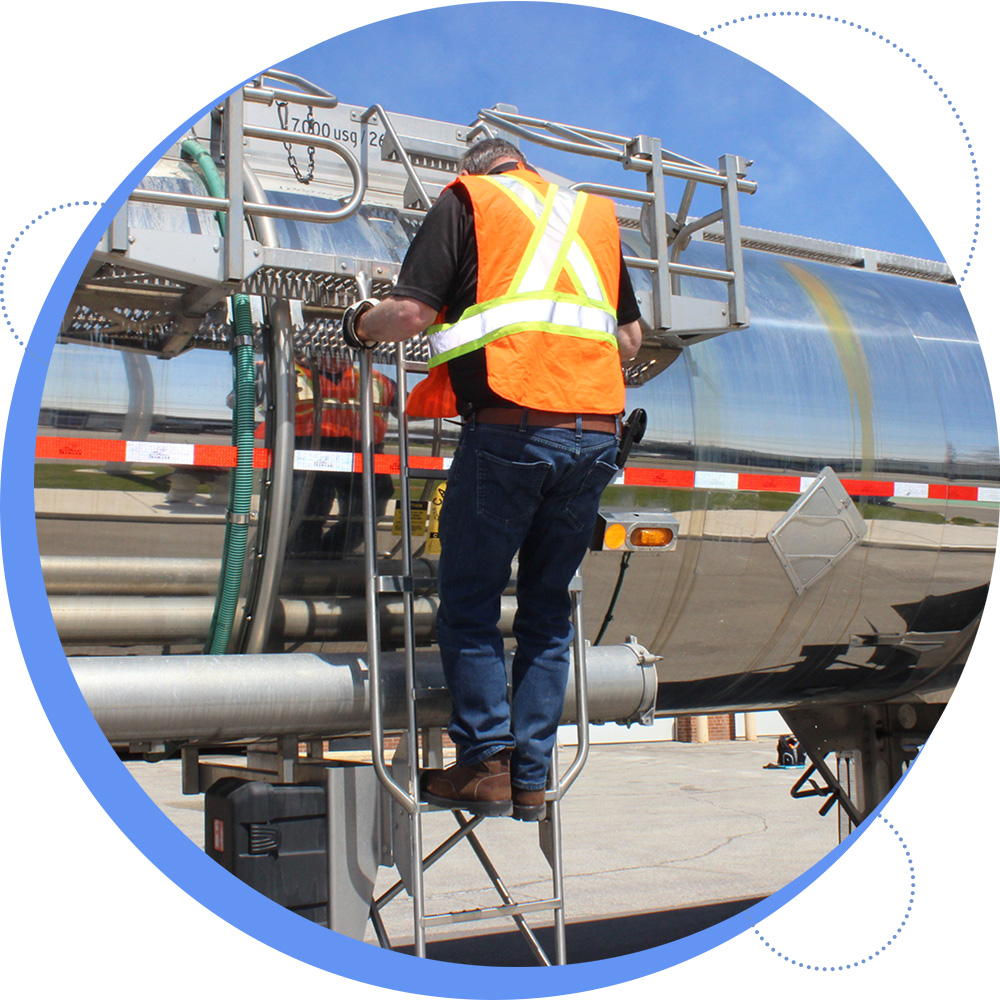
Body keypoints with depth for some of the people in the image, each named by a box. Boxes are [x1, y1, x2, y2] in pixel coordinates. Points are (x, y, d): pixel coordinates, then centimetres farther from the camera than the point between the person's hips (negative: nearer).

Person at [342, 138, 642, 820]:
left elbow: (411, 313, -3)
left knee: (469, 604, 6)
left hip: (511, 426, -5)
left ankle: (487, 764, 3)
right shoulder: (594, 213, 24)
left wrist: (360, 324, 17)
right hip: (598, 434, 5)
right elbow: (630, 338, 26)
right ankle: (533, 777, 13)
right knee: (548, 607, 12)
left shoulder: (465, 201, 9)